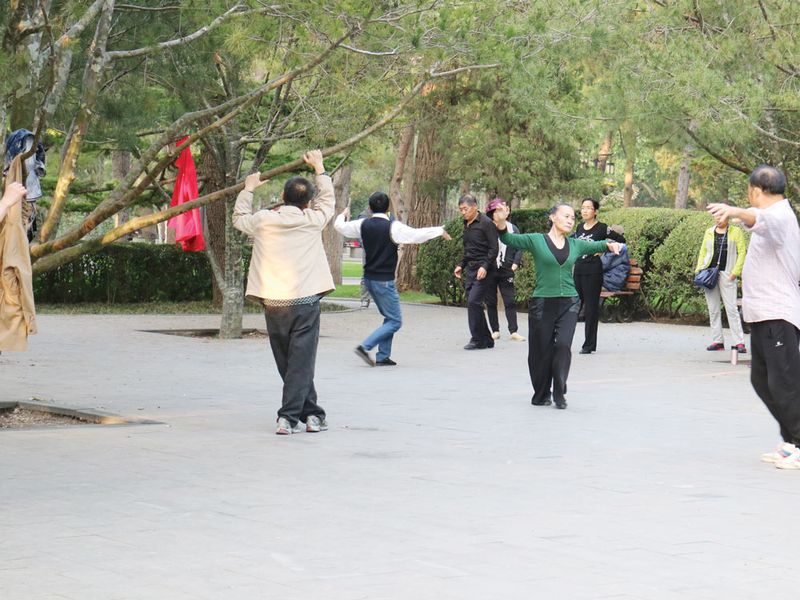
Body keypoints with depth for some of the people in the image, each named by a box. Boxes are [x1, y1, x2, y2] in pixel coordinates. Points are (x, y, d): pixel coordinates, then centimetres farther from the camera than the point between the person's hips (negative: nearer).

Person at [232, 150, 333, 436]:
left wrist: (248, 190, 39)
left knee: (287, 363, 12)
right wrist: (319, 168, 35)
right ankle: (288, 417, -9)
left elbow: (239, 218, 24)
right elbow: (327, 199, 21)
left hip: (272, 303, 3)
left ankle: (311, 414, 16)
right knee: (300, 363, -2)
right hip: (304, 302, -3)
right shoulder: (312, 220, 0)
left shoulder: (263, 220, 3)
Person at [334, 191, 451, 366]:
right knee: (395, 321, -1)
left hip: (369, 278, 7)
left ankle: (383, 357, 13)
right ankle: (365, 346, -15)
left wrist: (343, 215, 36)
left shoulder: (364, 225, 2)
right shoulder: (393, 227, -15)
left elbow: (340, 226, 13)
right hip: (384, 280, -7)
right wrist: (439, 231, -5)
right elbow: (416, 235, -18)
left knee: (390, 318, 18)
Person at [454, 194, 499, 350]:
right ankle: (486, 339, 13)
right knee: (472, 303, 5)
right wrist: (461, 265, 15)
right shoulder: (467, 225, 15)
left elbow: (494, 248, -13)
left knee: (474, 301, -16)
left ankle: (478, 340, -9)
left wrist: (485, 266, -21)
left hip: (483, 270, -8)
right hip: (470, 269, 8)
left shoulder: (486, 223, -9)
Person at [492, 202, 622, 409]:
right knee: (542, 351, 3)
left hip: (568, 304, 2)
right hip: (542, 304, -2)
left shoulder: (575, 244, 11)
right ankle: (541, 395, 21)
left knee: (563, 345, -13)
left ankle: (559, 393, -2)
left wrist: (609, 244, -17)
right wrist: (501, 225, -30)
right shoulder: (536, 240, -1)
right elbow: (510, 240, -9)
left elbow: (595, 245, 6)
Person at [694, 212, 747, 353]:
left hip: (726, 274, -4)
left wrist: (735, 271, -9)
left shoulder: (736, 232, 4)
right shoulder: (709, 232, 14)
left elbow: (742, 252, 0)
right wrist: (699, 269, 4)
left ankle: (739, 342, -11)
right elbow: (703, 251, 17)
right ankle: (717, 341, 9)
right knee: (713, 309, 4)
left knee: (731, 308, -10)